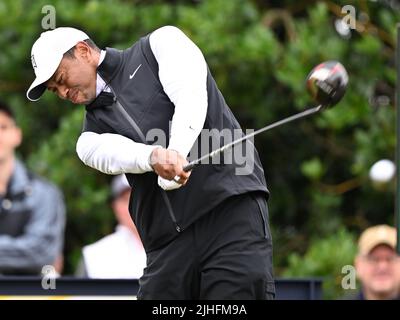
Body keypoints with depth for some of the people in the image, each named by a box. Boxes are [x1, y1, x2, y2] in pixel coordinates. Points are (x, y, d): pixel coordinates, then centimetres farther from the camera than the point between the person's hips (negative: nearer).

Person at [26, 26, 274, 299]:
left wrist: (177, 151, -26)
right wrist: (154, 157, -28)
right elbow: (115, 154, -5)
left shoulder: (160, 45, 11)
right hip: (168, 244, 5)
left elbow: (190, 94, -8)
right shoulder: (91, 138, 18)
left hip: (231, 205, -5)